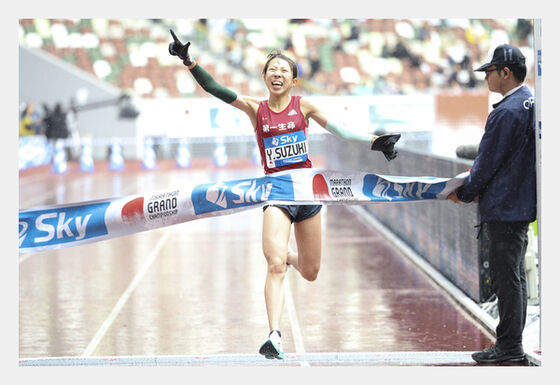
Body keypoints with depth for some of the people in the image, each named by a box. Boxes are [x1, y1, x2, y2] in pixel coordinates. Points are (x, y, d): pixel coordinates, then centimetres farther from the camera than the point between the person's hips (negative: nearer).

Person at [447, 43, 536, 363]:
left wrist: (465, 194, 0)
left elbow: (488, 162, -16)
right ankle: (513, 345, 20)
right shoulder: (530, 103, 12)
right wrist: (477, 189, 18)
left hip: (504, 207, -10)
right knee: (515, 276, 14)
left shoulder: (507, 112, -20)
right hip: (522, 203, 10)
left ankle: (509, 346, -1)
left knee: (507, 277, -5)